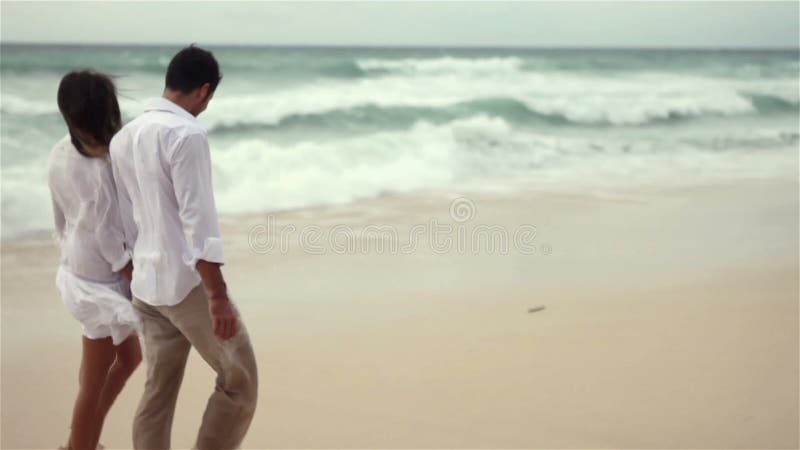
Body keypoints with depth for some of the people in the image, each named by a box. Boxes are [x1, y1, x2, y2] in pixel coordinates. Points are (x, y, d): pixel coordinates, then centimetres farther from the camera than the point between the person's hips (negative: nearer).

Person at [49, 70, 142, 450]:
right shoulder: (100, 166, -24)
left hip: (77, 270, 9)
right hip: (101, 279, -9)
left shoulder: (59, 155, 1)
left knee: (129, 356, 24)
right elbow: (108, 237, -22)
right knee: (94, 385, 4)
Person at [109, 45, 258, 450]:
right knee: (239, 382, 4)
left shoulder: (123, 137, 10)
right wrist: (217, 295, -18)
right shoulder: (186, 134, -16)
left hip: (146, 284, 8)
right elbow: (198, 220, -20)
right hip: (187, 283, -8)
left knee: (158, 393, 14)